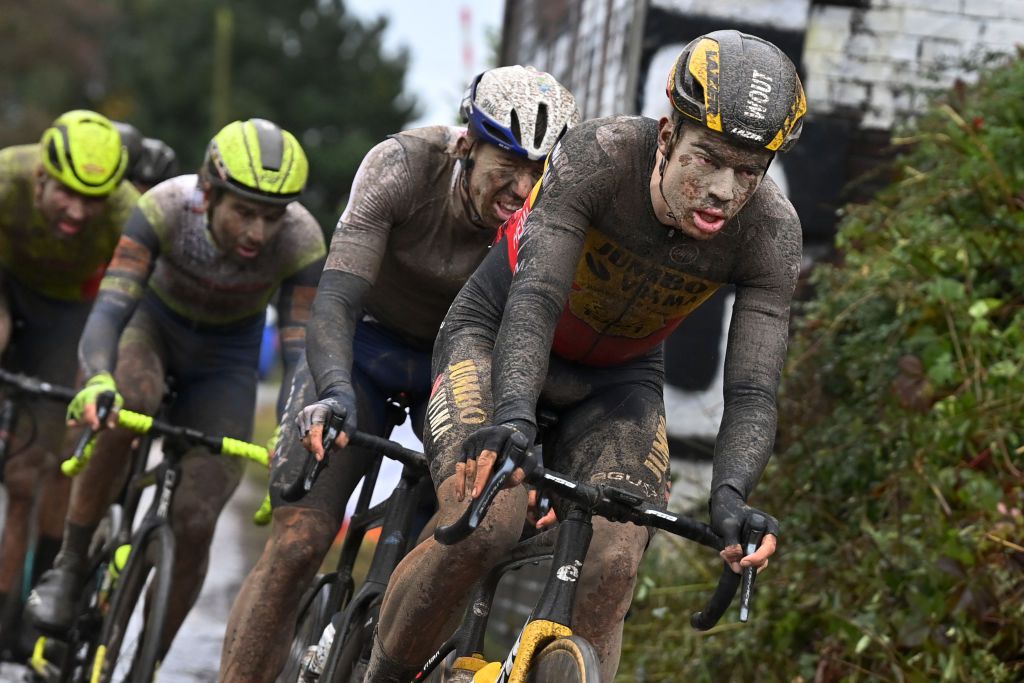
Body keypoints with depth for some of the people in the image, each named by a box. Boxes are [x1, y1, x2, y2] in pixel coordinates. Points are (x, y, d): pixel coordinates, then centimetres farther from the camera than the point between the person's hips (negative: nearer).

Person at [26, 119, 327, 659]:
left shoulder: (301, 243, -31)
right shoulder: (166, 207, -34)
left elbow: (299, 354, -29)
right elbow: (109, 309, -41)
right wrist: (97, 382, -61)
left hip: (226, 358, 1)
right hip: (154, 325, -1)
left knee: (194, 523, -12)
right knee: (125, 406, -37)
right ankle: (69, 567, -19)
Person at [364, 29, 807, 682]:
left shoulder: (772, 232, -24)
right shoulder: (598, 154, -32)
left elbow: (753, 393, -26)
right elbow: (534, 299, -39)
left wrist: (731, 495, -46)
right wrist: (513, 418, -56)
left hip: (619, 379, 3)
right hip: (497, 338, -3)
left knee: (613, 565, -20)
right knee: (484, 525, -28)